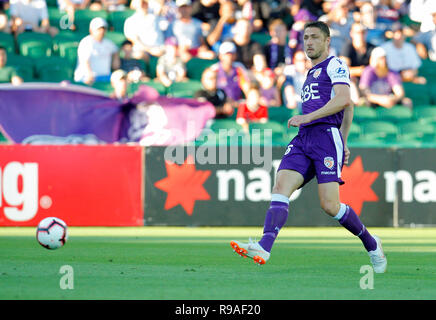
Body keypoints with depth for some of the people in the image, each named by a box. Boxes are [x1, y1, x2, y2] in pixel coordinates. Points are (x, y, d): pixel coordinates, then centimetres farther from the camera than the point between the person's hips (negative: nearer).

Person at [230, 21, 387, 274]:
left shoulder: (335, 65, 3)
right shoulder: (312, 73, 29)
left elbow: (343, 100, -13)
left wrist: (307, 117, -18)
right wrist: (343, 143, 32)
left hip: (326, 136, -8)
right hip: (303, 139, 8)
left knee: (330, 205, -13)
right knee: (280, 188, -15)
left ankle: (372, 244, 11)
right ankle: (264, 249, -33)